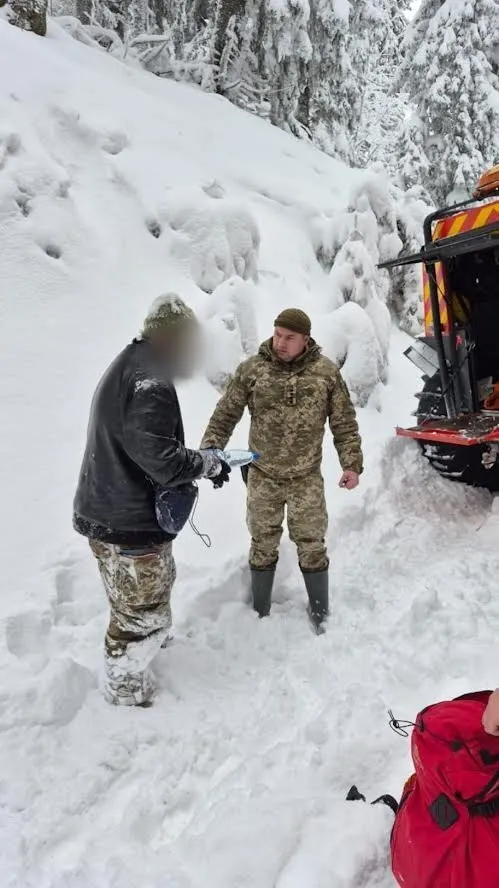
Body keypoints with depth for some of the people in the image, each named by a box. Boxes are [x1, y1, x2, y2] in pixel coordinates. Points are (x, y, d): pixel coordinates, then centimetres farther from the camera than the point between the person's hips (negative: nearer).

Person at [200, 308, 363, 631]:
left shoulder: (326, 371, -5)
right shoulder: (252, 369, -5)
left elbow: (344, 423, 1)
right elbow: (226, 414, -2)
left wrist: (352, 463, -3)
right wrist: (210, 450, -12)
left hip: (307, 478, 0)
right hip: (263, 477, 1)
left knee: (312, 547, 10)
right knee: (263, 546, 13)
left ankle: (321, 614, 28)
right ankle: (260, 614, 31)